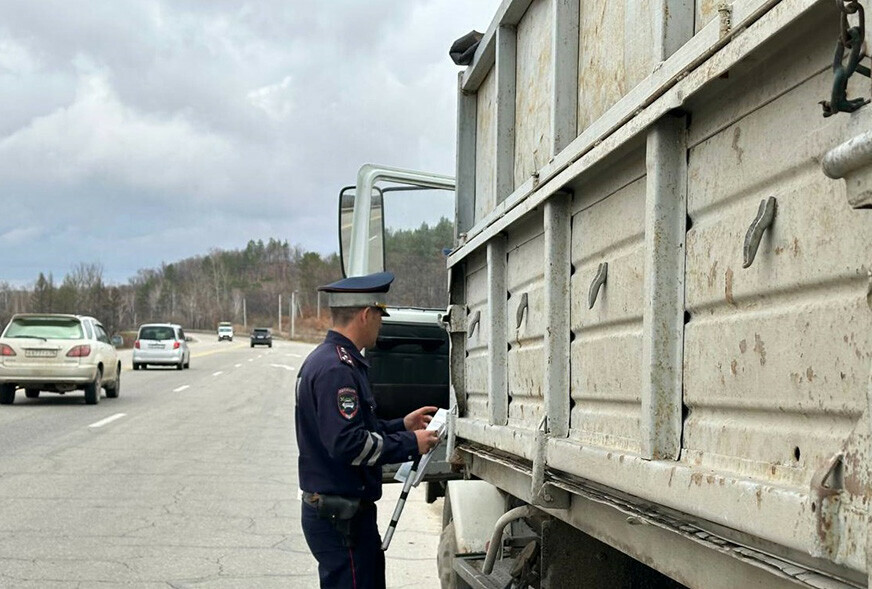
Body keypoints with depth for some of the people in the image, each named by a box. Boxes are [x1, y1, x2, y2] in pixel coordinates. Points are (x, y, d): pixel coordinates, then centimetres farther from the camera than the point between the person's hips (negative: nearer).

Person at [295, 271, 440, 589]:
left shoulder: (325, 360, 14)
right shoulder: (336, 369, -20)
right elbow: (348, 444, -27)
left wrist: (402, 425, 18)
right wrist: (410, 444, -16)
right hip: (340, 518, -11)